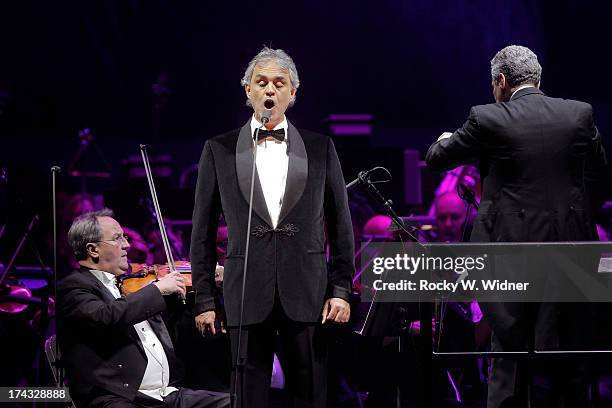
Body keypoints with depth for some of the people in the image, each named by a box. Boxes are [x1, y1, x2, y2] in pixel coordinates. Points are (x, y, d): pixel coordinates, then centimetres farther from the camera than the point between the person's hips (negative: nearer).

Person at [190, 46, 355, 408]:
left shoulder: (320, 148, 9)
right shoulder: (220, 150, 7)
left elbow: (340, 225, 9)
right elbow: (203, 231, 8)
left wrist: (341, 289, 2)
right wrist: (204, 299, 3)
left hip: (306, 295, 0)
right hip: (247, 295, 0)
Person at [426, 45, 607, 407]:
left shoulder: (488, 120, -7)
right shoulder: (580, 113, 0)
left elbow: (436, 160, 5)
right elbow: (598, 165, 16)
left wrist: (445, 140, 28)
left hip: (511, 245, -2)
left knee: (510, 347, 5)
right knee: (564, 349, 7)